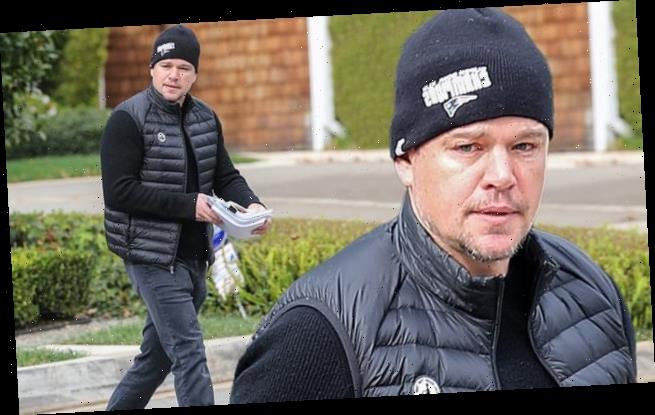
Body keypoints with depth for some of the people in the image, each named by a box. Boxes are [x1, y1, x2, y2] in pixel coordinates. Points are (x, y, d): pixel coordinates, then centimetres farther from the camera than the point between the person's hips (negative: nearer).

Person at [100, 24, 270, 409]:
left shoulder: (205, 118, 10)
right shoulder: (128, 119, -11)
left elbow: (225, 176, 15)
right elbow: (119, 191, -16)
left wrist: (251, 204, -7)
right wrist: (187, 204, -20)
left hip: (194, 257, 7)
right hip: (154, 257, -7)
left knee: (158, 355, 15)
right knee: (189, 354, -12)